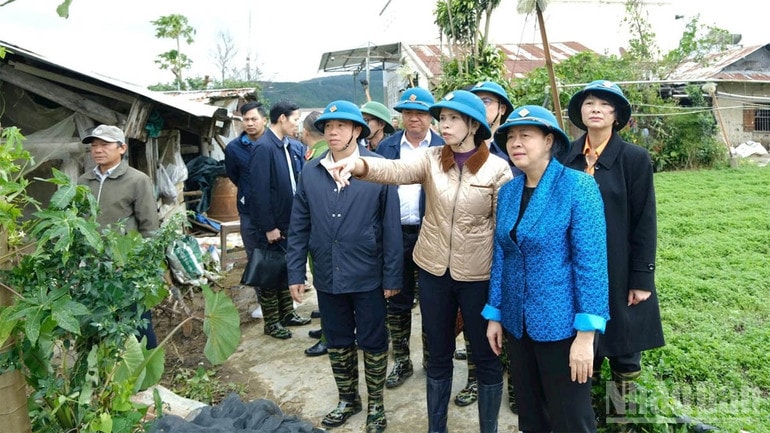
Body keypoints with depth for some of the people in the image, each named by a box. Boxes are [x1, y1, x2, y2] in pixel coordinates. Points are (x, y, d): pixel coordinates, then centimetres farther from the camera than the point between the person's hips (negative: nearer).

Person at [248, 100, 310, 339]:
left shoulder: (293, 146, 6)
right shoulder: (263, 147, -17)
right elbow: (259, 191, -20)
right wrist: (268, 227, -19)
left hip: (290, 221, 8)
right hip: (273, 224, -8)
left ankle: (287, 313, 34)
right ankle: (271, 322, 21)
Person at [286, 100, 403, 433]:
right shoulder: (310, 171, 1)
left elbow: (391, 226, -8)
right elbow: (299, 226, 4)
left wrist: (392, 276, -8)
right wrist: (295, 272, 2)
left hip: (367, 276, -3)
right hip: (327, 277, 4)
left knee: (373, 343, 11)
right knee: (338, 343, 18)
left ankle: (375, 405, 32)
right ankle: (347, 400, 39)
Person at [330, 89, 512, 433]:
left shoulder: (498, 169, -7)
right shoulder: (431, 159, -2)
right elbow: (394, 170, -21)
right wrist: (358, 164, -40)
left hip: (477, 275, -2)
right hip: (433, 270, 3)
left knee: (486, 356, 12)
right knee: (438, 354, 17)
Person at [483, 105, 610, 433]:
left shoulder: (578, 186, -13)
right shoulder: (507, 192, 4)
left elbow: (591, 261, -17)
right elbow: (501, 257, 9)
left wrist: (586, 333, -19)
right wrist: (495, 315, 9)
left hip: (561, 324, -5)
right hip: (517, 322, 6)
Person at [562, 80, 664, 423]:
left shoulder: (635, 158, -6)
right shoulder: (566, 157, 1)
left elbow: (644, 223, -6)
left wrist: (641, 278, -8)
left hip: (619, 272, -2)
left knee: (623, 346, 8)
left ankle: (624, 411, 27)